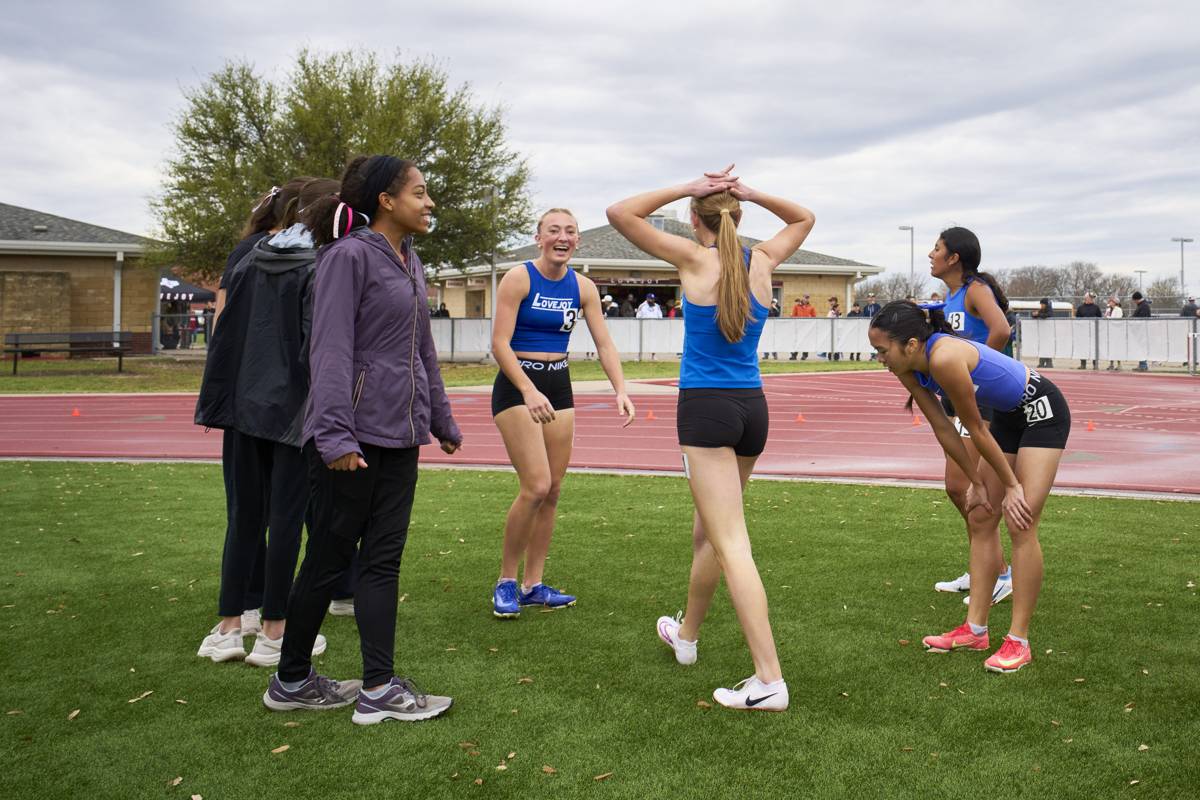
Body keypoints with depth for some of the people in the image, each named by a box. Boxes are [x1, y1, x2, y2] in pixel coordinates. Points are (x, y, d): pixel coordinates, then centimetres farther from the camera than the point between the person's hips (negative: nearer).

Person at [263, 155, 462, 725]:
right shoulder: (349, 257, -10)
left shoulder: (410, 263, 15)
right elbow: (331, 351, -17)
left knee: (382, 561, 6)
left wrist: (442, 420, 23)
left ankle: (379, 689, 11)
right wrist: (336, 435, -23)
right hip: (353, 437, -8)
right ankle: (291, 681, 20)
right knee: (329, 558, 4)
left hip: (399, 438, 8)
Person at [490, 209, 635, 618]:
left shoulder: (583, 287, 4)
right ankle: (506, 581, 1)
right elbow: (500, 344, -17)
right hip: (517, 386, -6)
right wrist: (529, 391, -29)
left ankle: (533, 584, 17)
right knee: (536, 486, -16)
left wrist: (621, 391, -12)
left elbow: (604, 344, 3)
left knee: (552, 491, 7)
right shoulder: (518, 278, -11)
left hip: (559, 386, 6)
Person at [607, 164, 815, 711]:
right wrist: (748, 193, 14)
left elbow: (619, 213, -3)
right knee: (708, 529, 23)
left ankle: (770, 680, -15)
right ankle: (686, 633, 42)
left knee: (731, 544, -10)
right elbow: (804, 219, 27)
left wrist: (685, 189, 1)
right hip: (752, 407, 6)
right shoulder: (762, 261, 6)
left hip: (706, 408, -6)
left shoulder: (695, 259, -7)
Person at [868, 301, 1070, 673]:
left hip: (1042, 411, -9)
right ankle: (975, 629, 13)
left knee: (1021, 524, -12)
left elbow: (977, 430, -24)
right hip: (1007, 416, 9)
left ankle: (1018, 641, -5)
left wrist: (1012, 486, -13)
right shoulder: (908, 368, -9)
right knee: (981, 520, 7)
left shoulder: (944, 359, -34)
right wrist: (977, 482, 3)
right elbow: (944, 430, -1)